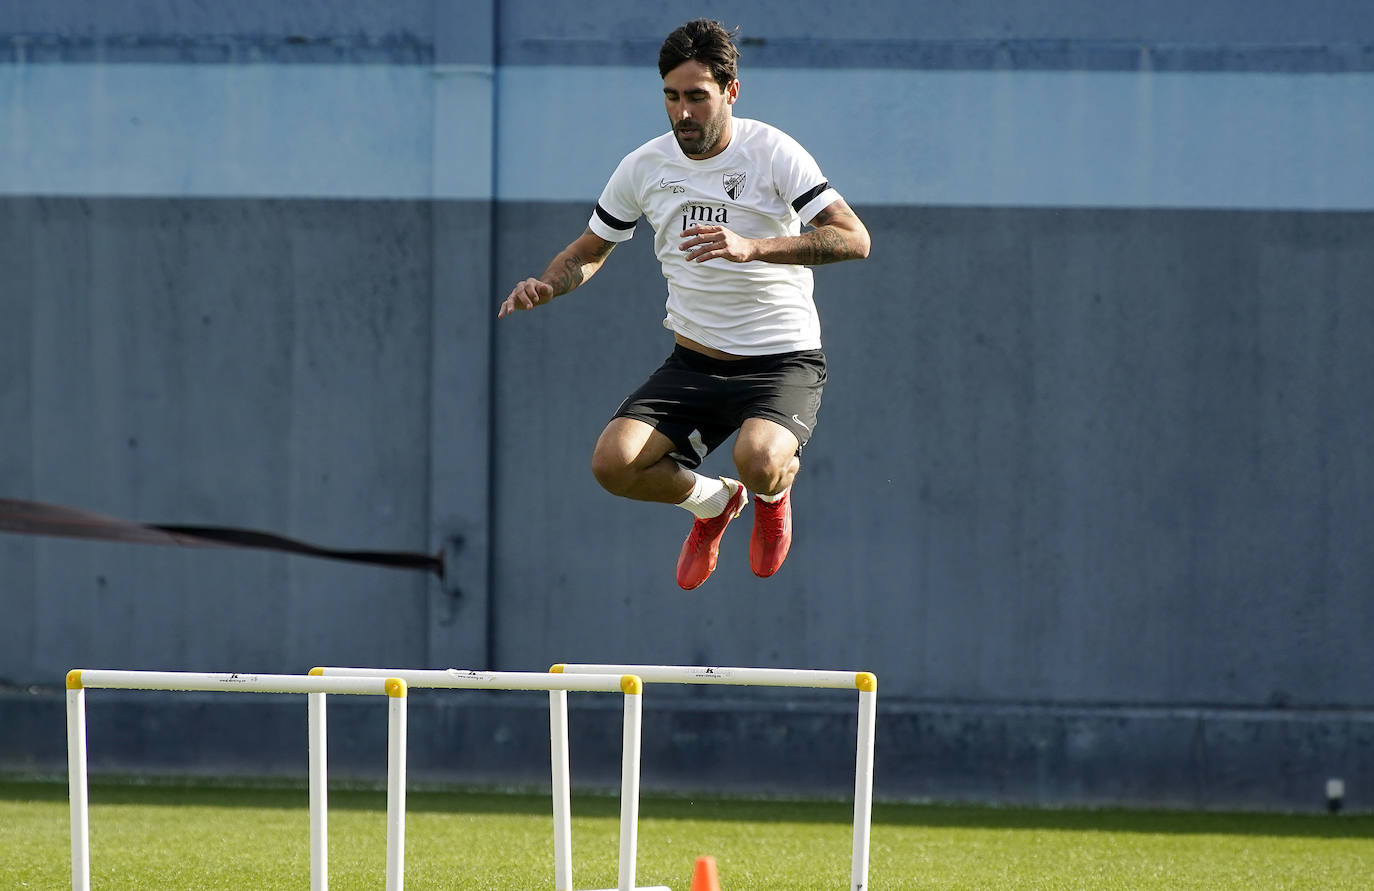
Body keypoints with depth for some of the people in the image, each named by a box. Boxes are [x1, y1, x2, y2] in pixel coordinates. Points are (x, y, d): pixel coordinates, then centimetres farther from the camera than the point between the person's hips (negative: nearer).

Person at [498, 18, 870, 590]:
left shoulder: (773, 153, -11)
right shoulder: (644, 167, 2)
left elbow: (853, 239, -21)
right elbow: (590, 250, 17)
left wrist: (752, 247, -34)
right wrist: (544, 286, -6)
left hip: (783, 362, -4)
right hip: (693, 364, 4)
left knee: (758, 461, -34)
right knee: (613, 464, -18)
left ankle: (773, 493, 8)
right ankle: (711, 501, 16)